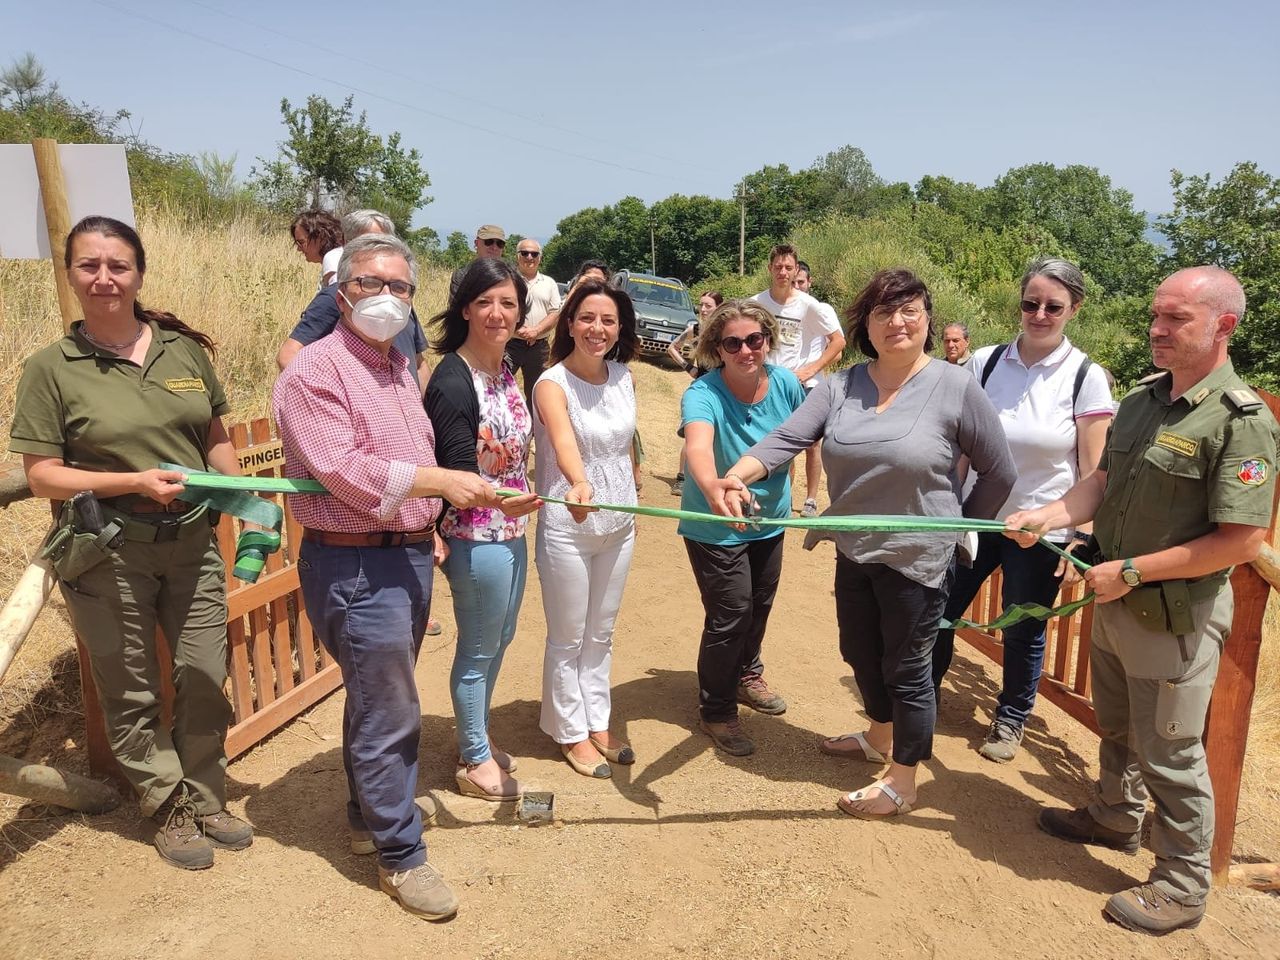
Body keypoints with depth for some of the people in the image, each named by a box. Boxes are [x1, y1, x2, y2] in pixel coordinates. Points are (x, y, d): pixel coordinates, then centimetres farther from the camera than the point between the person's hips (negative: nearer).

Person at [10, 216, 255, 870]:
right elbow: (42, 475, -7)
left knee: (205, 681, 11)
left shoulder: (185, 350, 3)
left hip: (191, 542, 3)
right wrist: (134, 481, -20)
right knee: (131, 694, 10)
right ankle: (170, 811, 30)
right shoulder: (51, 368, -6)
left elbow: (217, 441, 11)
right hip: (108, 553, -2)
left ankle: (205, 799, 33)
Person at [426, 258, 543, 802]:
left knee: (500, 640, 22)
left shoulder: (506, 371, 4)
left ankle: (477, 736, 42)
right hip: (475, 538, -9)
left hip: (511, 531, 9)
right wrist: (499, 500, -40)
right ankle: (474, 760, 28)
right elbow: (457, 475, -23)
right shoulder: (452, 382, -21)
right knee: (477, 651, 8)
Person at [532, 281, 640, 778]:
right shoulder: (552, 384, -17)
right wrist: (579, 483, -56)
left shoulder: (624, 378, 1)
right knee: (568, 639, 9)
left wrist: (629, 494, 15)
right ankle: (571, 733, 27)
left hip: (619, 524, 6)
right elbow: (563, 441, -37)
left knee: (601, 634, 19)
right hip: (567, 527, -6)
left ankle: (598, 723, 34)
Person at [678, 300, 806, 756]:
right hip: (716, 528, -5)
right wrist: (715, 491, -69)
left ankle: (746, 676, 50)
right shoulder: (704, 393, -29)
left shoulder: (786, 384, -15)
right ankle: (716, 712, 23)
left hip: (769, 521, 6)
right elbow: (697, 447, -50)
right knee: (730, 617, -1)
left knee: (760, 606, 22)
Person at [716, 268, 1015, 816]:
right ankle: (880, 737, 50)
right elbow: (786, 439, -15)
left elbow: (998, 474, -3)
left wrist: (959, 530, 2)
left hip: (916, 559, -5)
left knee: (905, 669, 9)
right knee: (860, 655, 22)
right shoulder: (840, 386, -2)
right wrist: (736, 475, -33)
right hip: (853, 552, 5)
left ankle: (902, 783, 30)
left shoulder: (956, 387, -12)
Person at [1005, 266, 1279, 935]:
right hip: (1114, 601, 7)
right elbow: (1103, 481, 8)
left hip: (1176, 618, -7)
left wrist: (1132, 570, -21)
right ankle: (1115, 818, 49)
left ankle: (1181, 887, 27)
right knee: (1116, 727, 26)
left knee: (1170, 755, 7)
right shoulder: (1141, 398, 3)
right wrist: (1044, 518, -8)